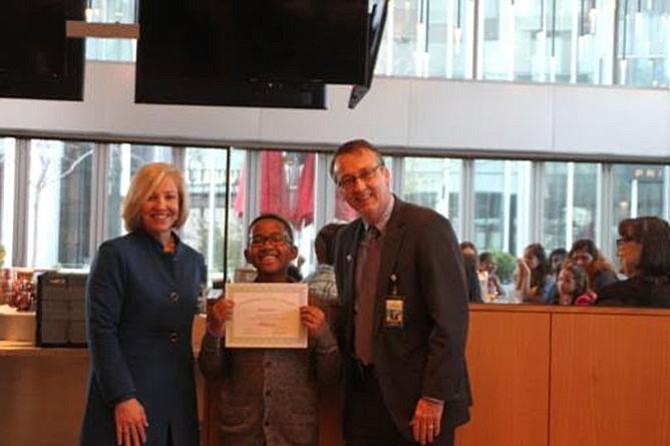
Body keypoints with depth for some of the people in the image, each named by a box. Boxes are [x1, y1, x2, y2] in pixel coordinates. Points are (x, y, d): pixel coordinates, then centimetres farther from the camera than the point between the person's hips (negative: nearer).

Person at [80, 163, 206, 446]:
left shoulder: (194, 262, 13)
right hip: (126, 400, -5)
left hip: (179, 403, 5)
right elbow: (101, 332, -10)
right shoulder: (115, 254, -4)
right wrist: (122, 398, -16)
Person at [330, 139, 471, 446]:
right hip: (364, 396, 6)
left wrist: (434, 397, -18)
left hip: (416, 395, -6)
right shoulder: (347, 238, 12)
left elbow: (450, 319, -15)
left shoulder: (429, 227, -11)